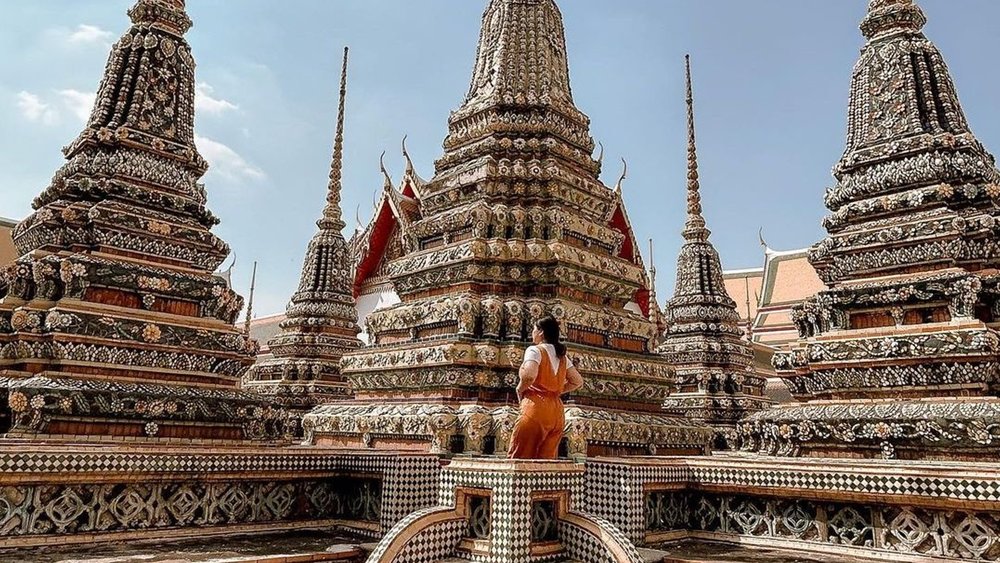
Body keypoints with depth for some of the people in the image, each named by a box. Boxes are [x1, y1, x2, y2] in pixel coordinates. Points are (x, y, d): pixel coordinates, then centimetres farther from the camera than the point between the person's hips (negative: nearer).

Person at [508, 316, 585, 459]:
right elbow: (578, 381, 17)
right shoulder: (562, 356, 17)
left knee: (518, 458, -4)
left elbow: (529, 375, -23)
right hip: (557, 411, 7)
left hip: (536, 407, -7)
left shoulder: (535, 350, -5)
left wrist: (519, 389, -5)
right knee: (547, 460, 8)